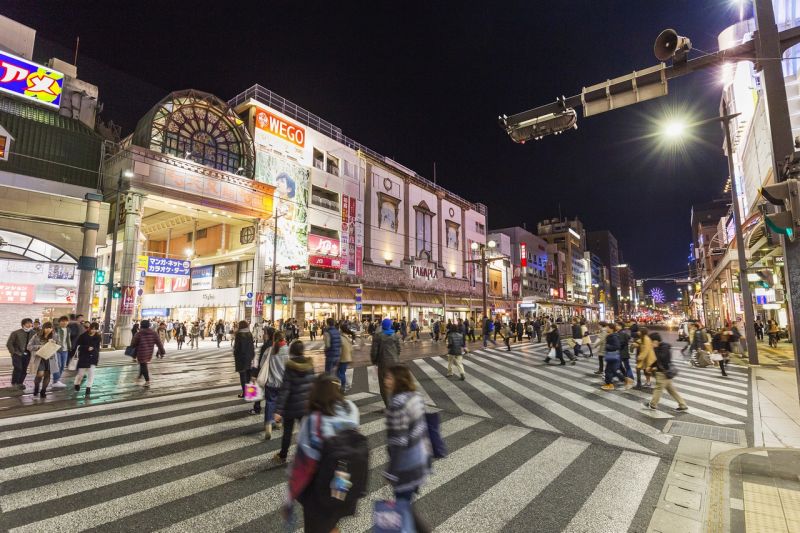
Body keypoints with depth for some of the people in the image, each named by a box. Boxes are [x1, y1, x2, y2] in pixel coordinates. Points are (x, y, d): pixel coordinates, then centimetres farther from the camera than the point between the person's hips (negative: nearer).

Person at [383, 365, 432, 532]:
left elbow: (399, 442, -24)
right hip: (420, 457, 8)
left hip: (406, 463, -8)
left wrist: (392, 471, -16)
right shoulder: (416, 396, -1)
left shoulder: (398, 404, -27)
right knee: (406, 499, 24)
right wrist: (426, 453, 18)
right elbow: (422, 428, 8)